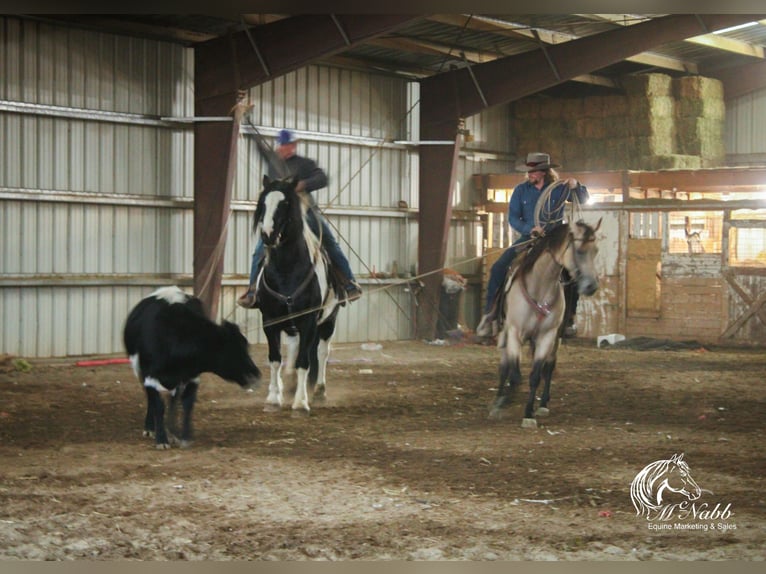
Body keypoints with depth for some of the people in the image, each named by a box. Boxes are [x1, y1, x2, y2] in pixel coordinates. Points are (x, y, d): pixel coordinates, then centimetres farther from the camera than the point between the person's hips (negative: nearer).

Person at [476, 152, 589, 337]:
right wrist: (530, 229, -20)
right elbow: (513, 218, -2)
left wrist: (576, 186, -18)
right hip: (527, 238, 1)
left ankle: (568, 318, -3)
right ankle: (489, 313, -6)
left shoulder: (559, 189, -1)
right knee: (498, 268, -16)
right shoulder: (521, 190, 0)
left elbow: (583, 200, 4)